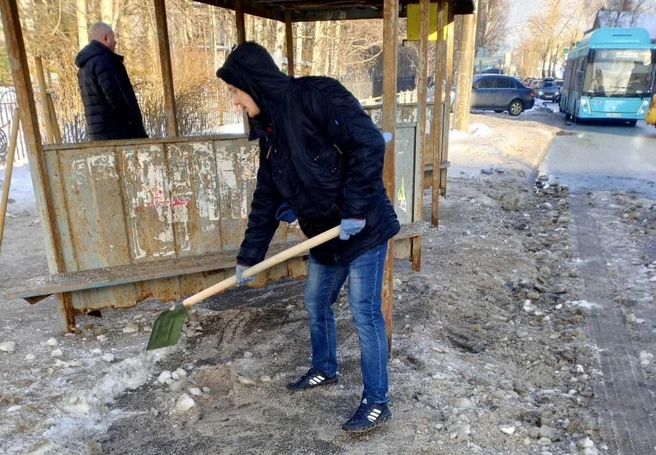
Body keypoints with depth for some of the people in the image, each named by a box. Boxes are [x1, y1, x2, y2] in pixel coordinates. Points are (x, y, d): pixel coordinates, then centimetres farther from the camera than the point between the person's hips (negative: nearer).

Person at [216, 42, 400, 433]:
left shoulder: (317, 95, -16)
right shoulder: (270, 130, 9)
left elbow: (369, 143, -24)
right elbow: (266, 199, 12)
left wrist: (355, 209, -25)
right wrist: (249, 257, 14)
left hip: (364, 228, -8)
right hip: (326, 236, 8)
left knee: (365, 314, 0)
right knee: (316, 304, 19)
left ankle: (377, 403, 18)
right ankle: (325, 369, 44)